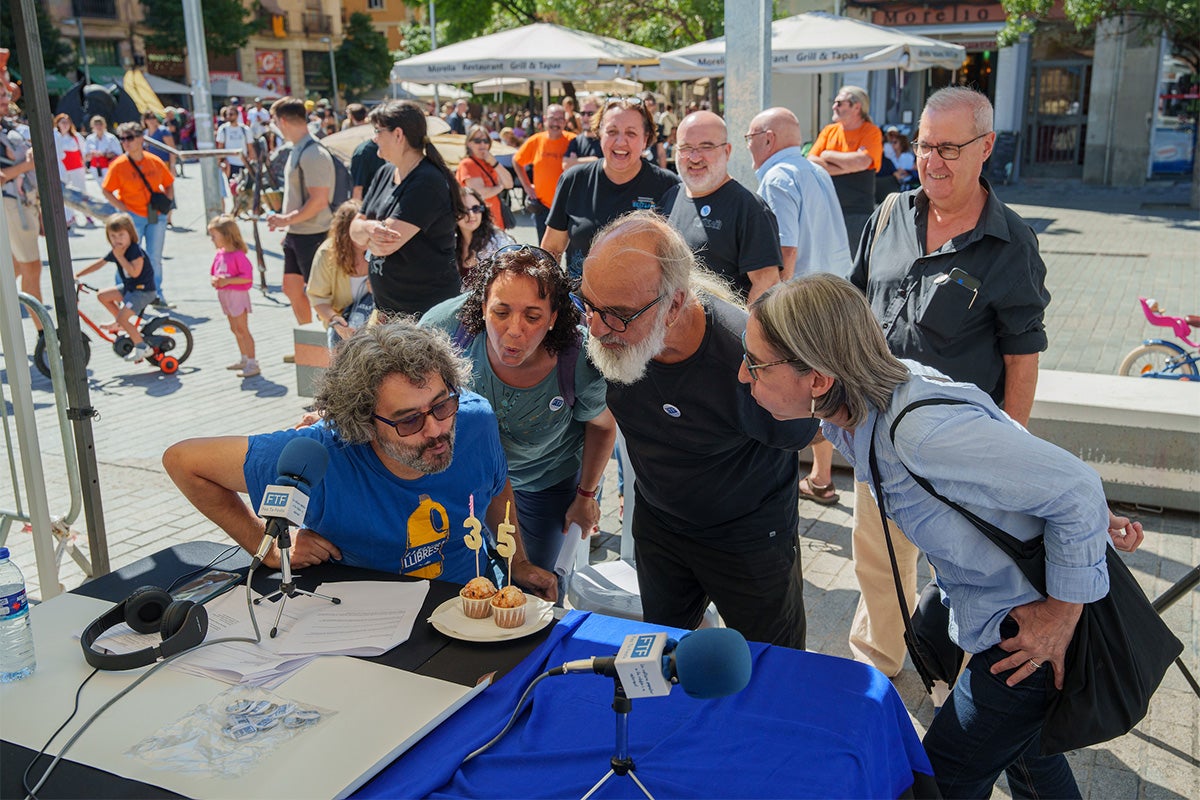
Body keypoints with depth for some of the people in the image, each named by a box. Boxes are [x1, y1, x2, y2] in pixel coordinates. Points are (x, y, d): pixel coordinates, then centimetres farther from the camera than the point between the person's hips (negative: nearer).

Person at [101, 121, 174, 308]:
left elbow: (169, 184, 13)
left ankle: (157, 295, 22)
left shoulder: (155, 161, 1)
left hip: (157, 216, 3)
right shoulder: (118, 165, -7)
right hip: (132, 216, -3)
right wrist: (124, 209, -11)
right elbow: (107, 191, -4)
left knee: (155, 258, 10)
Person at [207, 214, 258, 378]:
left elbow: (247, 277, -22)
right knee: (235, 329, 16)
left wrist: (227, 281, -24)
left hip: (237, 295, -9)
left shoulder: (238, 255, -17)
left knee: (242, 329, -8)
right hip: (225, 296, 9)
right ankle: (244, 359, 28)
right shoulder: (220, 254, 7)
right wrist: (215, 281, -5)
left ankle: (252, 363, -5)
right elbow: (215, 273, 18)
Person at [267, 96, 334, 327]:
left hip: (313, 235, -10)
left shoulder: (313, 154, -20)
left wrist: (286, 219, -17)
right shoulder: (296, 150, 11)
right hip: (295, 234, 10)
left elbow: (318, 201, -24)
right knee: (291, 288, 16)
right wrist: (287, 224, 15)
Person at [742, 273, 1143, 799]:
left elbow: (1075, 486, -30)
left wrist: (1062, 617, -20)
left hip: (1036, 620, -8)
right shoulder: (845, 420, -9)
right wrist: (1089, 516, 1)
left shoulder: (920, 431, -39)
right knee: (1024, 753, 30)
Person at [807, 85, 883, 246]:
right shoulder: (829, 130, 12)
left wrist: (828, 155, -4)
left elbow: (861, 162, -18)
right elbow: (811, 162, 0)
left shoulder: (871, 132, -1)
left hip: (858, 213, -4)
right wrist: (847, 167, -10)